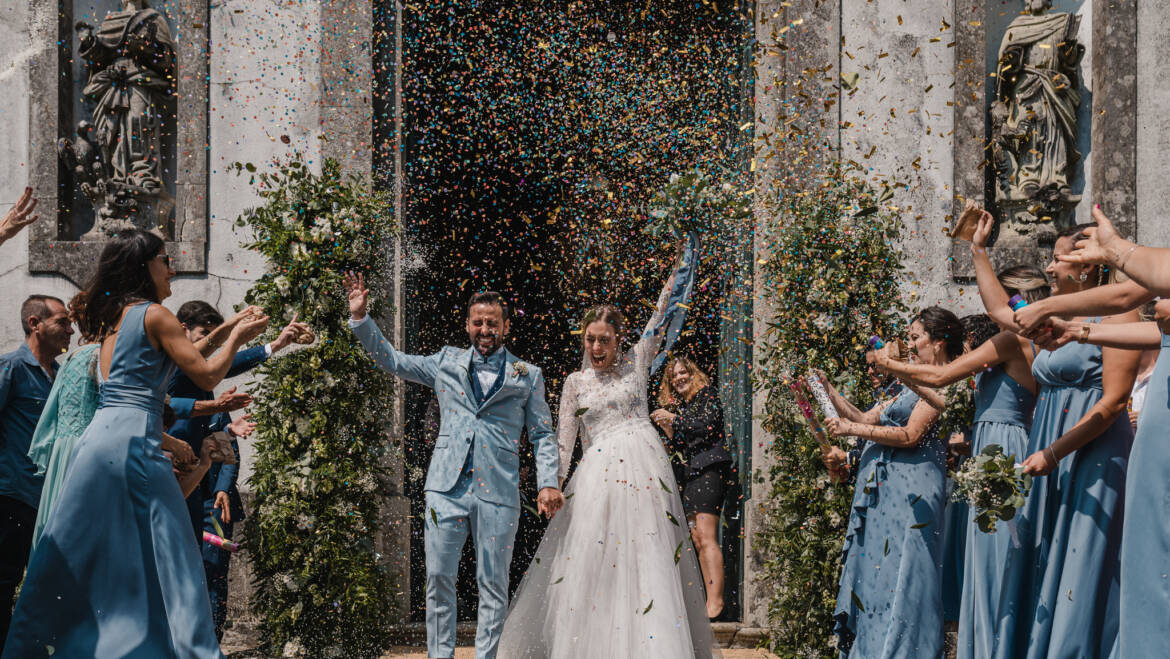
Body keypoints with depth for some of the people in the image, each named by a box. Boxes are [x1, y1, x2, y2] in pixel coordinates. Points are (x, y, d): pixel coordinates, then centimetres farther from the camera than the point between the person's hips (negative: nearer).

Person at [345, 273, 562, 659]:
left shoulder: (527, 376, 10)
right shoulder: (446, 362, 13)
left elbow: (542, 434, 9)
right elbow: (391, 360, 17)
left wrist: (548, 483, -3)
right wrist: (359, 317, 7)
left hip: (498, 493, -1)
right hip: (447, 486, 1)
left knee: (493, 584, 2)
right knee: (439, 577, 1)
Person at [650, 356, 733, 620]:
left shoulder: (707, 395, 2)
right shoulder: (681, 406, 22)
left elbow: (707, 426, -13)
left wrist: (674, 418, -7)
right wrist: (666, 427, 8)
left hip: (710, 469, -8)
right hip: (691, 474, 8)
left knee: (706, 537, -16)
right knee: (697, 539, 2)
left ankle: (715, 600, -20)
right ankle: (710, 600, 1)